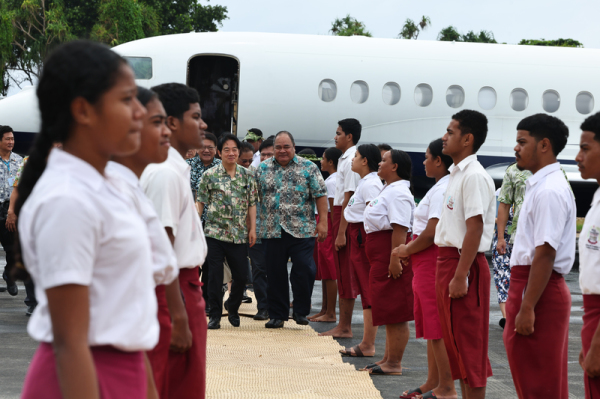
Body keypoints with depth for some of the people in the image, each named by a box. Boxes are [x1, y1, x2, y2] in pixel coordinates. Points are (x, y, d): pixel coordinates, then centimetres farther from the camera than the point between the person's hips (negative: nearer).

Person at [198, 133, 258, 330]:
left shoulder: (247, 175, 7)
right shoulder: (209, 175, 1)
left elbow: (252, 204, 8)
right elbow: (200, 202, 3)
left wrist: (252, 228, 2)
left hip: (239, 234, 2)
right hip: (214, 232, -2)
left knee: (241, 275, 4)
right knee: (215, 275, -2)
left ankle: (233, 308, 28)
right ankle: (215, 315, 7)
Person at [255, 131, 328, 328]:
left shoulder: (308, 168, 3)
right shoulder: (262, 169, 9)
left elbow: (320, 195, 1)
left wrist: (322, 222, -6)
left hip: (301, 230, -2)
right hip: (272, 231, 2)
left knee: (304, 271, -8)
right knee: (275, 274, 6)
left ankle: (301, 311, 9)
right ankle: (277, 315, 15)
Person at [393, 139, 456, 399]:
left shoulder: (442, 190, -16)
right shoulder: (442, 187, 16)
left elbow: (432, 233, -22)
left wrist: (406, 251, -9)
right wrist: (408, 249, 9)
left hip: (434, 260, -11)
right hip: (427, 263, 11)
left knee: (437, 327, -6)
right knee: (431, 325, 15)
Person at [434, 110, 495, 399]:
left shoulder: (474, 176, -15)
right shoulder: (457, 174, 14)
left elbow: (475, 228, -20)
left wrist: (460, 276, -22)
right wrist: (447, 270, 17)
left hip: (465, 264, -10)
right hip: (448, 260, 10)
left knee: (470, 343, -4)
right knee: (455, 340, 15)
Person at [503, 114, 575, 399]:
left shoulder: (549, 191, -18)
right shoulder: (540, 185, 14)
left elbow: (545, 254, -23)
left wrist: (527, 308, -24)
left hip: (540, 291, -10)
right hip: (526, 282, 10)